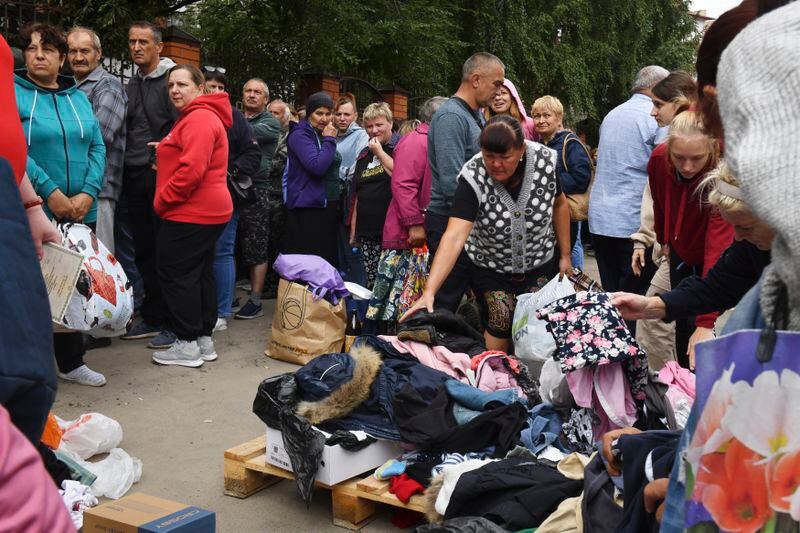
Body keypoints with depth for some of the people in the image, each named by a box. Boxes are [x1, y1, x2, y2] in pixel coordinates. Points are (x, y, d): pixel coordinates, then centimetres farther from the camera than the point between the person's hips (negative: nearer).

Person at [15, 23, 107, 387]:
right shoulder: (12, 94, -3)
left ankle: (71, 362, 25)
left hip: (81, 214, 5)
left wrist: (88, 193, -9)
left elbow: (97, 148, 7)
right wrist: (50, 192, -20)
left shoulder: (79, 98, 12)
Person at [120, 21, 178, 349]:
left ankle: (173, 322, 3)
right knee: (144, 250, 11)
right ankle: (152, 318, 21)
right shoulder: (131, 86, 17)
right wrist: (124, 169, 9)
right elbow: (126, 131, 20)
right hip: (134, 177, 7)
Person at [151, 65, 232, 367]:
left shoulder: (199, 119, -16)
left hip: (190, 214, -11)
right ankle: (204, 340, 22)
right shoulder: (201, 116, 19)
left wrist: (162, 201, -17)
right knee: (200, 273, 14)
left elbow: (192, 170, -25)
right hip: (210, 211, 11)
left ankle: (187, 345, 1)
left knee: (175, 274, -4)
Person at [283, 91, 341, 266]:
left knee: (328, 258, 6)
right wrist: (329, 140, -14)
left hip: (329, 207, 8)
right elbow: (318, 166, -23)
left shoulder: (326, 135, 16)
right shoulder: (300, 135, -9)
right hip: (307, 210, -8)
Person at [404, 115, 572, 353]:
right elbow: (454, 237, -37)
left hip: (541, 264, 2)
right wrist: (429, 292, -46)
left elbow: (560, 204, 0)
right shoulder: (473, 178, -28)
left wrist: (565, 254, 4)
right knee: (499, 328, -4)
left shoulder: (545, 161, -19)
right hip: (491, 269, -2)